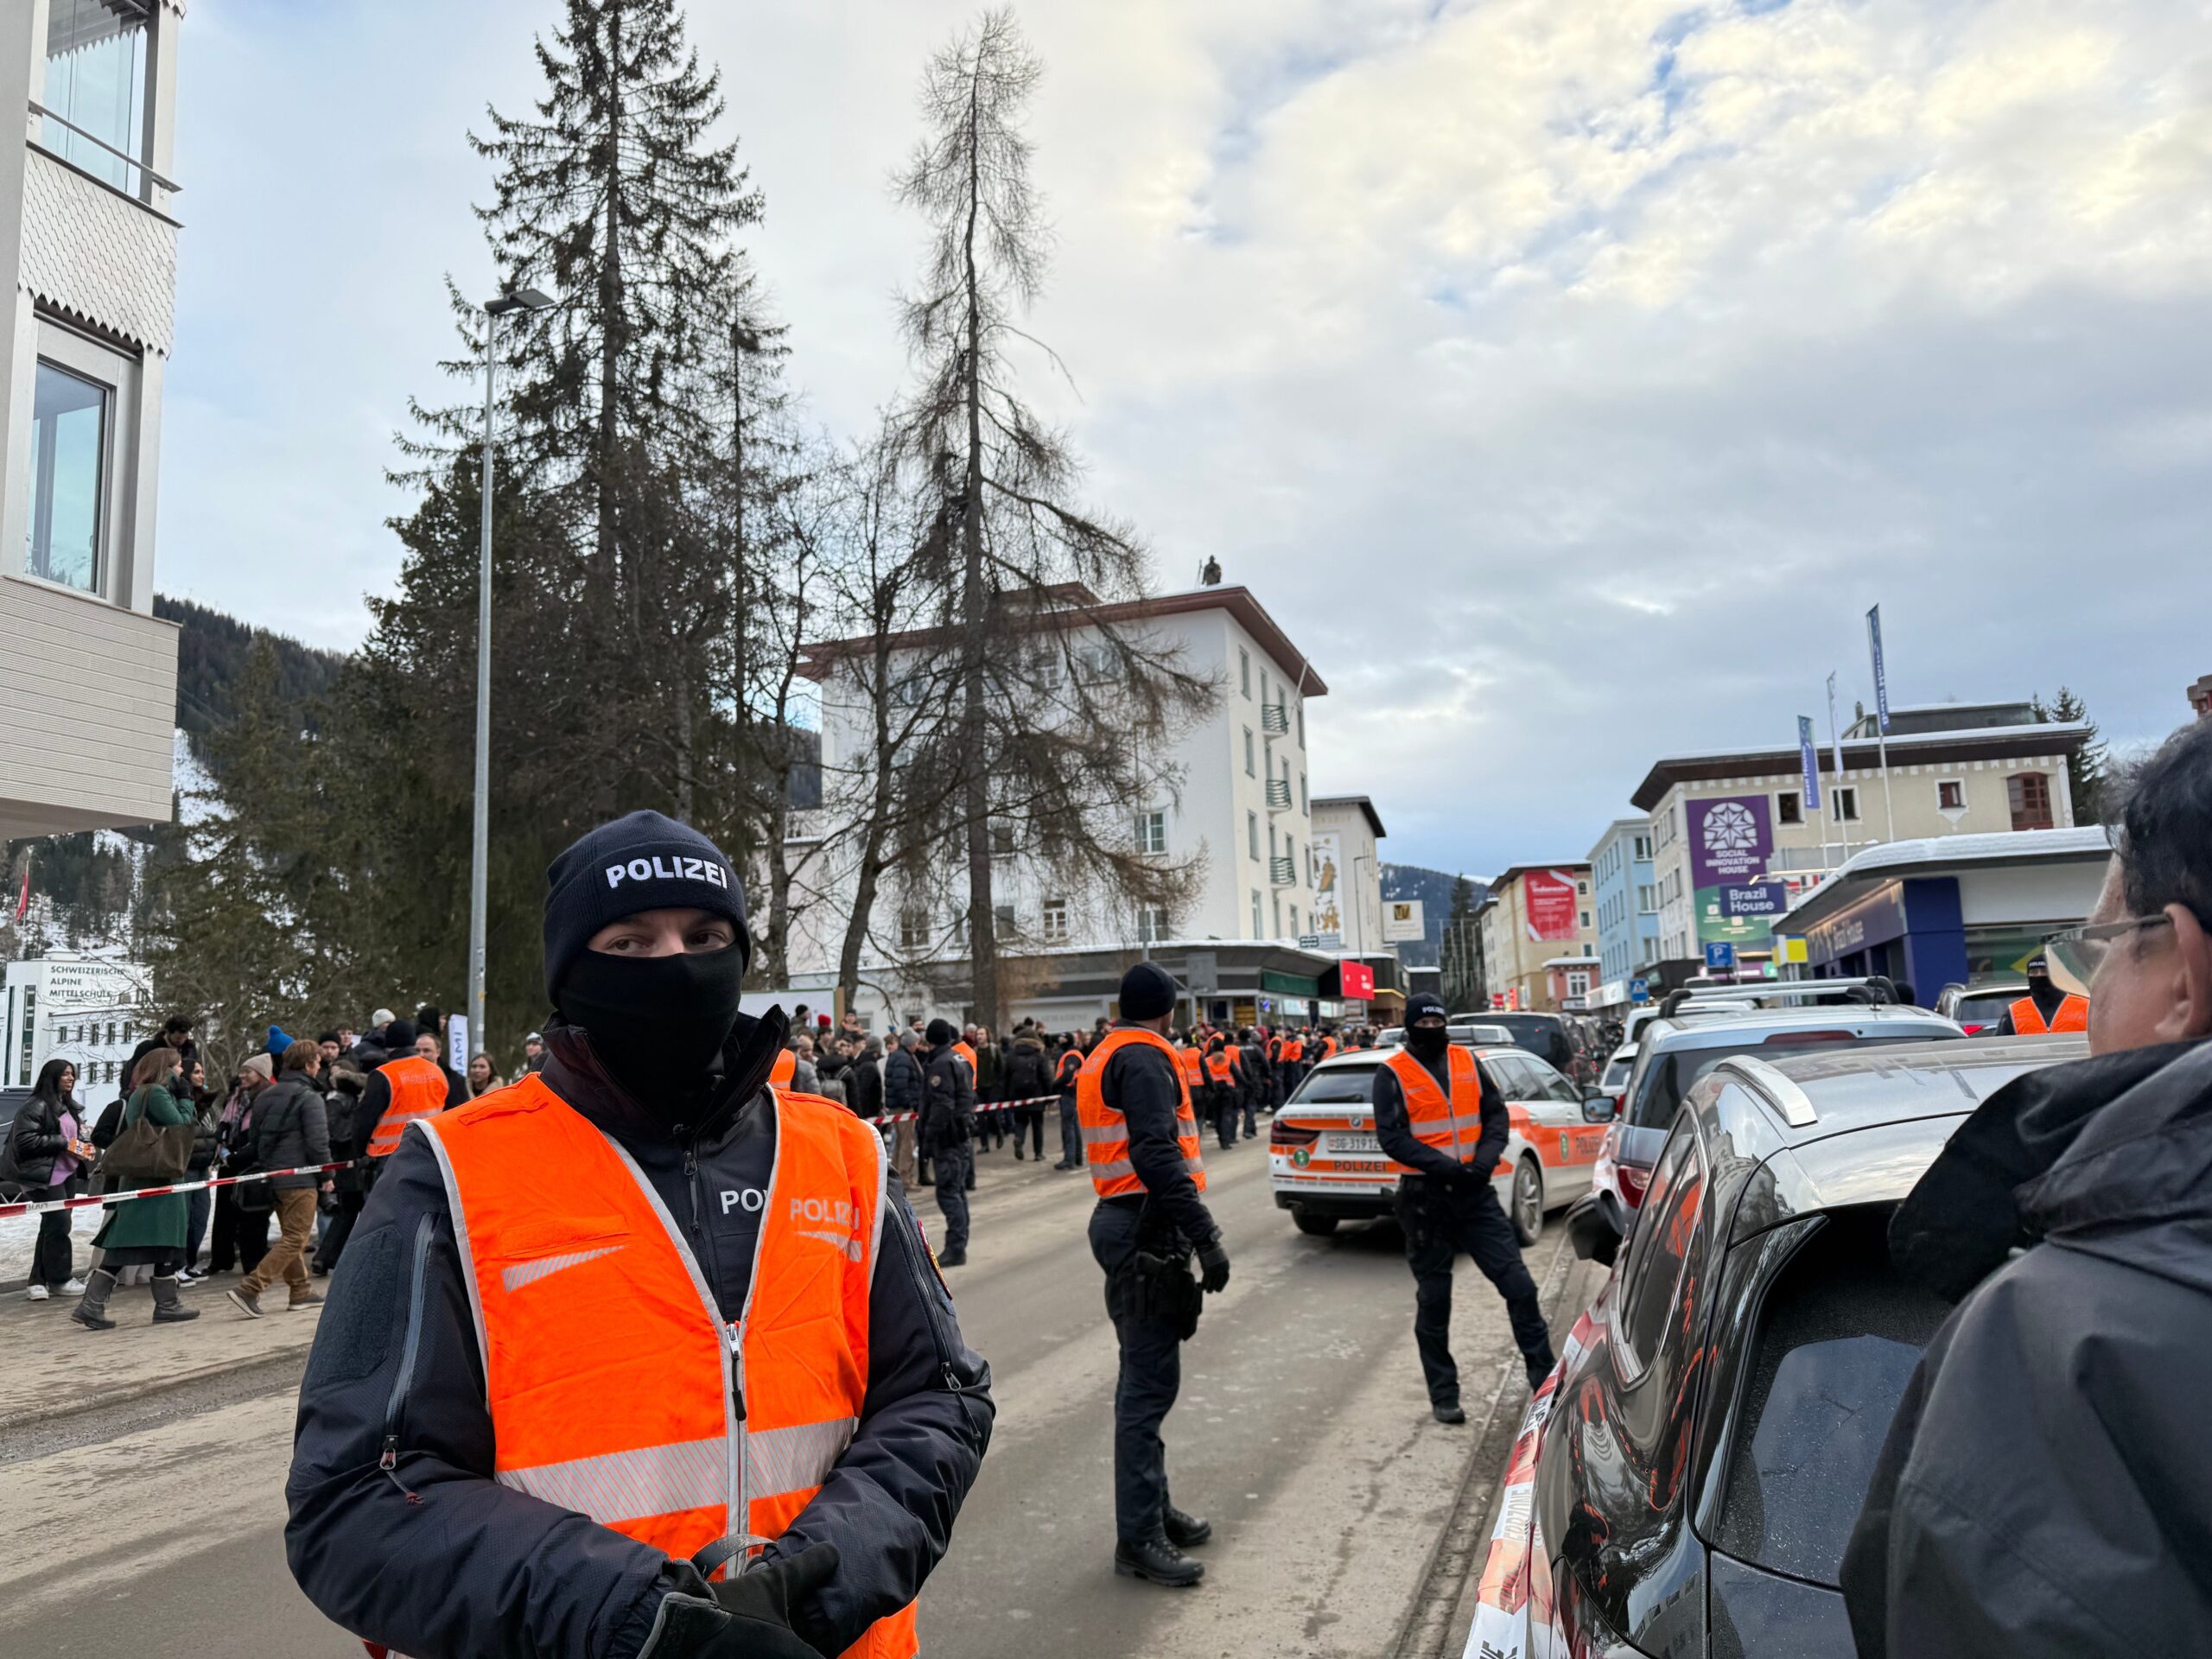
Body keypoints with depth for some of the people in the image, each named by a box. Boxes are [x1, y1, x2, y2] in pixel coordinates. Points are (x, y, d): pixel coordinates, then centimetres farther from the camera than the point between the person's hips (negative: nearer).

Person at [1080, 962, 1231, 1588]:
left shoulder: (1105, 1057, 19)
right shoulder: (1145, 1058, -13)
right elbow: (1158, 1155, -25)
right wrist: (1207, 1238, -26)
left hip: (1124, 1224, 11)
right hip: (1148, 1229, -11)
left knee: (1147, 1376, 18)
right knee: (1149, 1382, -6)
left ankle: (1152, 1508, 30)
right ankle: (1138, 1537, -1)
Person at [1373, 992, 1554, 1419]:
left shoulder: (1466, 1061, 7)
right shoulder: (1393, 1073, -5)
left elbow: (1497, 1113, 10)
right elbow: (1392, 1136, -11)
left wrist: (1486, 1157, -9)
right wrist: (1445, 1166, -21)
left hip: (1474, 1192, 3)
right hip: (1425, 1197, -3)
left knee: (1518, 1284, 0)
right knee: (1433, 1300, 7)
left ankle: (1544, 1377, 14)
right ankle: (1443, 1396, 20)